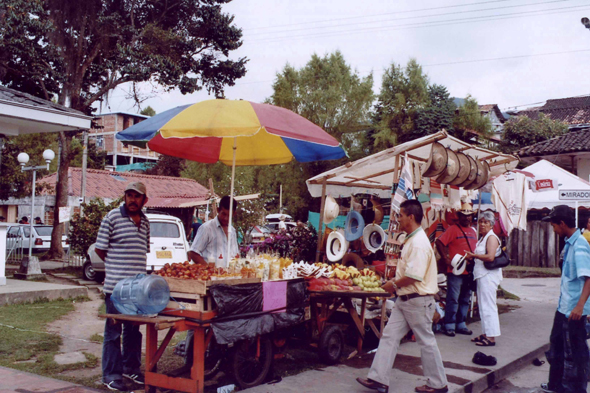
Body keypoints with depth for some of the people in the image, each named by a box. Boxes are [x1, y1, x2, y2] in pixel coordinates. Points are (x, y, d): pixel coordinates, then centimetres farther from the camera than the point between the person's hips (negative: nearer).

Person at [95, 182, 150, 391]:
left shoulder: (145, 221, 11)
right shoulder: (113, 217, -5)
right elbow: (100, 249, -3)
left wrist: (132, 265, 12)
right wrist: (118, 266, 4)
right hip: (116, 285, -5)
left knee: (133, 329, 14)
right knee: (113, 331, 2)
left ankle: (131, 368, 27)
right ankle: (112, 374, 10)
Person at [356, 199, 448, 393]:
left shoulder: (418, 243, -22)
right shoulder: (411, 240, 11)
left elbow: (414, 276, -28)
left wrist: (394, 285, -14)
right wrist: (396, 281, 9)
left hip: (418, 301, -10)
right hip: (405, 300, 10)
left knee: (426, 342, 4)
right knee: (389, 336, 6)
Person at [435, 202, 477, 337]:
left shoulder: (473, 231, 16)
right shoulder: (453, 229, -5)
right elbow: (439, 242, -13)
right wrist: (446, 259, -15)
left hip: (469, 271, 7)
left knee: (465, 300, 13)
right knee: (453, 299, -4)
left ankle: (461, 325, 22)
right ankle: (449, 326, 3)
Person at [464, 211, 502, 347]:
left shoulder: (492, 237, -11)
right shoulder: (482, 238, 18)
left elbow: (490, 257, -23)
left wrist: (473, 255, -15)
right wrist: (472, 258, 7)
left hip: (489, 275, -10)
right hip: (482, 275, 10)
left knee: (488, 305, -8)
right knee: (483, 305, 13)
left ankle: (491, 337, -5)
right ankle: (486, 334, 21)